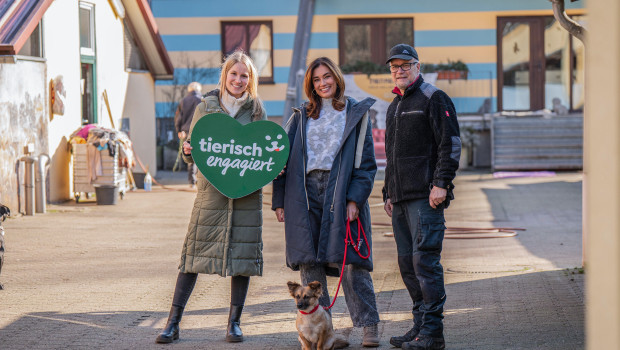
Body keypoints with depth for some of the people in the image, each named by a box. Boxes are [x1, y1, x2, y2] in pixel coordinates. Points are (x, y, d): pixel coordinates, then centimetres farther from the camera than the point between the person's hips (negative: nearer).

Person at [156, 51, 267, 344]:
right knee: (194, 252, -2)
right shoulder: (206, 107, 6)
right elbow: (191, 149, 10)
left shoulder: (257, 110, 8)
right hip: (211, 190, -1)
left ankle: (234, 322, 13)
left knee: (244, 252, 2)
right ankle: (173, 323, 2)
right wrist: (188, 150, -12)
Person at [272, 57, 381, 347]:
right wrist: (279, 201, 7)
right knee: (308, 263, 1)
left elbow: (366, 162, 3)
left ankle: (369, 326, -3)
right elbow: (283, 157, 14)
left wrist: (355, 199, -8)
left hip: (341, 193, -3)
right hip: (306, 195, 3)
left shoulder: (356, 114, 7)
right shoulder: (301, 117, 15)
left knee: (351, 262, -9)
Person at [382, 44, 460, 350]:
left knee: (425, 259, -12)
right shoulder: (394, 106, 22)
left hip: (425, 197, -9)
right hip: (401, 198, 9)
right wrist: (389, 193, 22)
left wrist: (441, 184, -18)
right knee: (408, 262, 8)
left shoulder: (434, 99, -4)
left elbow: (450, 144, -11)